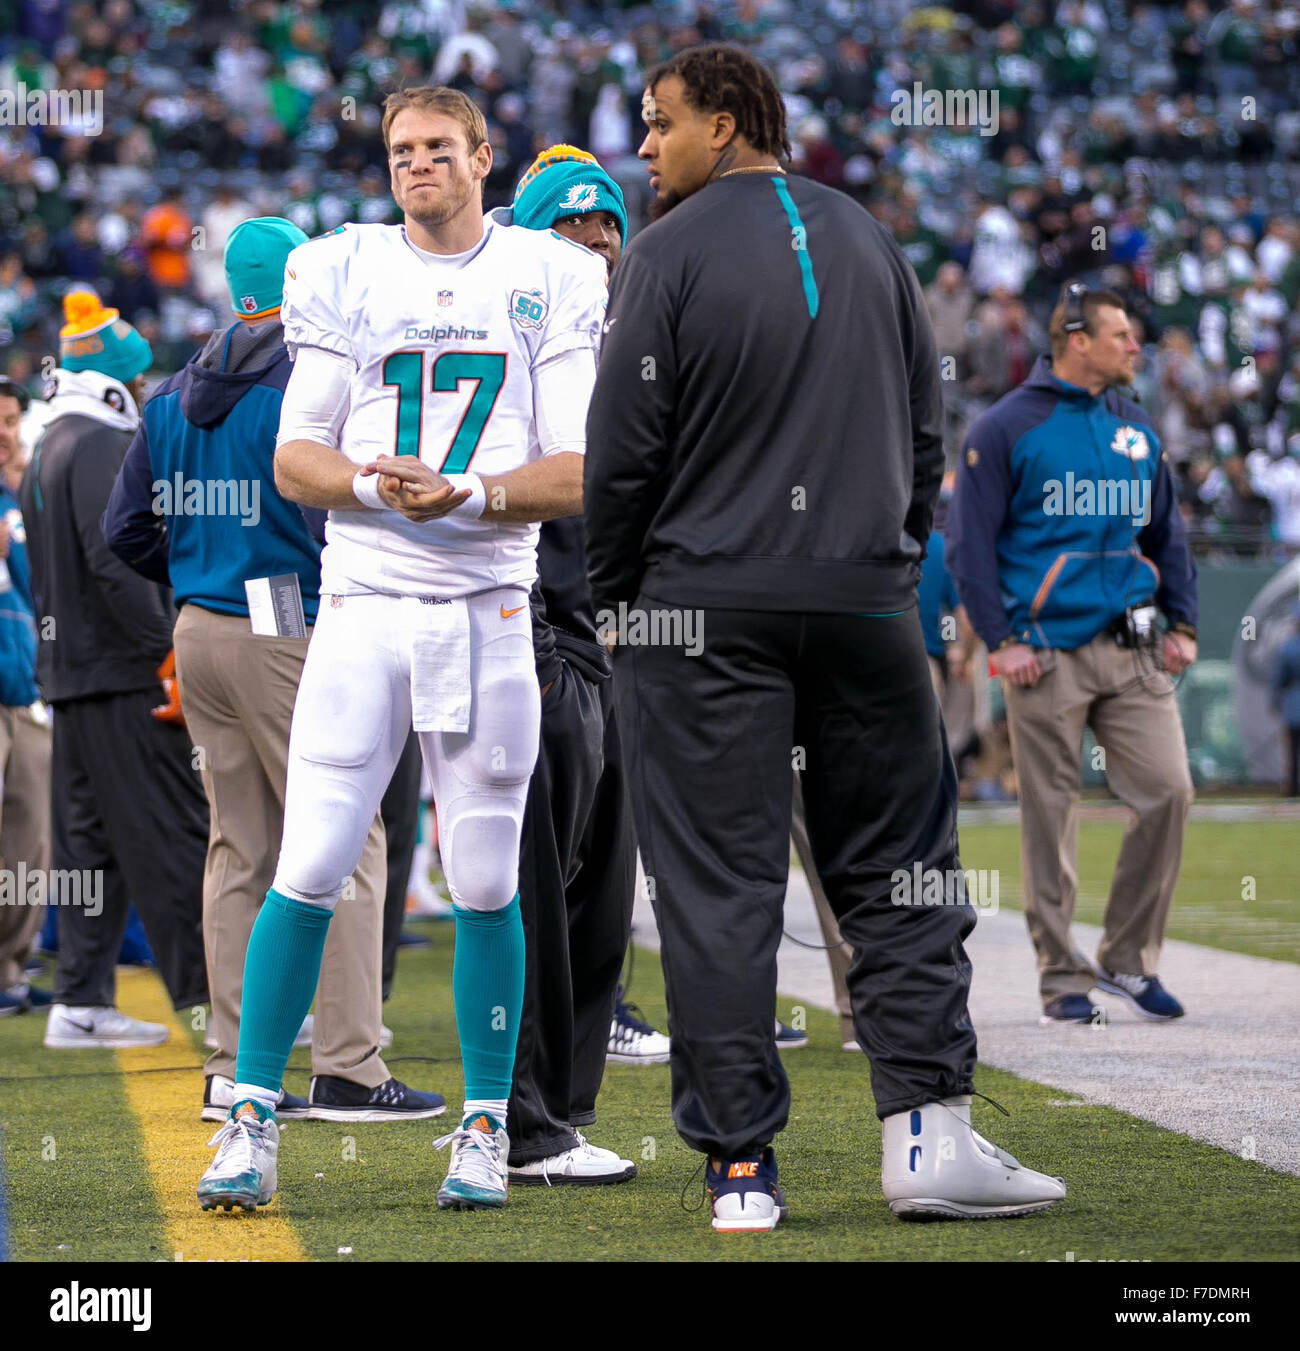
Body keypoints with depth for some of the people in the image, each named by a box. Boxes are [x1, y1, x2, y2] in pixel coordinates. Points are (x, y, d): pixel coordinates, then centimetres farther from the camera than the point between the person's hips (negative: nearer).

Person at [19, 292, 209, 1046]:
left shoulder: (47, 454, 19)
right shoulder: (103, 447, -13)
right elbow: (114, 559, -22)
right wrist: (166, 645, -21)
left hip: (69, 671, 10)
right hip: (123, 673, -10)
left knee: (90, 840, 10)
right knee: (174, 836, -8)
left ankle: (81, 1002, 10)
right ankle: (211, 995, -7)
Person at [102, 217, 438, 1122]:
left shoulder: (175, 396, 12)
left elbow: (125, 528, 15)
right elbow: (336, 515, -18)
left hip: (200, 632, 8)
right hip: (289, 638, -8)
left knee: (240, 847, 11)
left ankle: (234, 1071, 12)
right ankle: (348, 1070, -8)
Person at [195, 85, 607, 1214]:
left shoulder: (550, 284, 4)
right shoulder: (343, 276, 7)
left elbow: (578, 476, -1)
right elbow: (294, 461, 4)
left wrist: (468, 495, -18)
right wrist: (373, 484, -16)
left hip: (488, 609, 0)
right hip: (364, 603, 0)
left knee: (485, 882, 3)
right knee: (309, 869, -6)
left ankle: (486, 1130, 14)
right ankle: (251, 1120, 1)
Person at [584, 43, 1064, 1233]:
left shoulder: (668, 253, -5)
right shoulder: (868, 241, 11)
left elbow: (623, 452, -7)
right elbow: (928, 430, 14)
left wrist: (616, 597, 5)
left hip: (703, 605, -4)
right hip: (864, 600, 4)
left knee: (717, 891, 0)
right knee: (900, 875, 8)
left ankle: (741, 1166, -1)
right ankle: (928, 1134, 0)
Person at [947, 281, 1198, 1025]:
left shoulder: (1139, 431, 15)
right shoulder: (1006, 429, -2)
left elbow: (1168, 533, 22)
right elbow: (971, 541, -3)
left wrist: (1183, 623, 11)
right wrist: (1001, 640, -10)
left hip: (1134, 650, 5)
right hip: (1047, 651, -5)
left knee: (1168, 791, -5)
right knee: (1051, 815, -1)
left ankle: (1130, 957, 9)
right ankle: (1064, 977, 8)